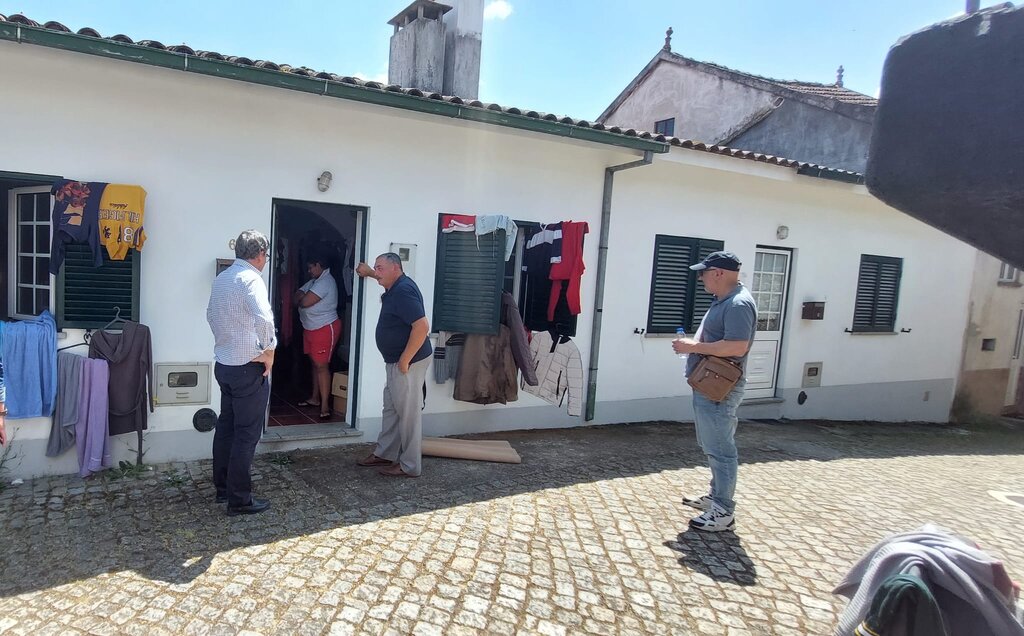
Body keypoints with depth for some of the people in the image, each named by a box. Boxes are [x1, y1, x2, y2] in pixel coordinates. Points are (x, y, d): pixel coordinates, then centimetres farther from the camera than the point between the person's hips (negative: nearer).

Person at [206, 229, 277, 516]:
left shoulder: (222, 278, 10)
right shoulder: (251, 278, -17)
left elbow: (211, 316, 23)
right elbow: (264, 319, -32)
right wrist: (269, 350, -18)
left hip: (224, 363, 9)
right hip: (249, 367, -9)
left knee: (226, 427, 17)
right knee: (246, 435, -1)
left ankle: (223, 487, 28)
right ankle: (240, 500, 6)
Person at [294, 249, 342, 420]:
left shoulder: (325, 282, -18)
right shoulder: (315, 281, 15)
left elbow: (304, 302, -22)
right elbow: (298, 296, 10)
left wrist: (301, 300, 0)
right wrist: (302, 299, -11)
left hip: (325, 329, -10)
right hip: (311, 328, 10)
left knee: (321, 365, -10)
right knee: (314, 364, 16)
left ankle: (325, 406, -7)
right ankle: (315, 398, 27)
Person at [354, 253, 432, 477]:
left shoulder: (403, 292, -22)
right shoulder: (396, 286, 9)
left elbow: (422, 327, -30)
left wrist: (405, 360, -25)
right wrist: (369, 272, 30)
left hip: (408, 362, -10)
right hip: (395, 361, 10)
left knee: (408, 412, -1)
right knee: (391, 408, 19)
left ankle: (410, 466, 10)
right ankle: (385, 453, 32)